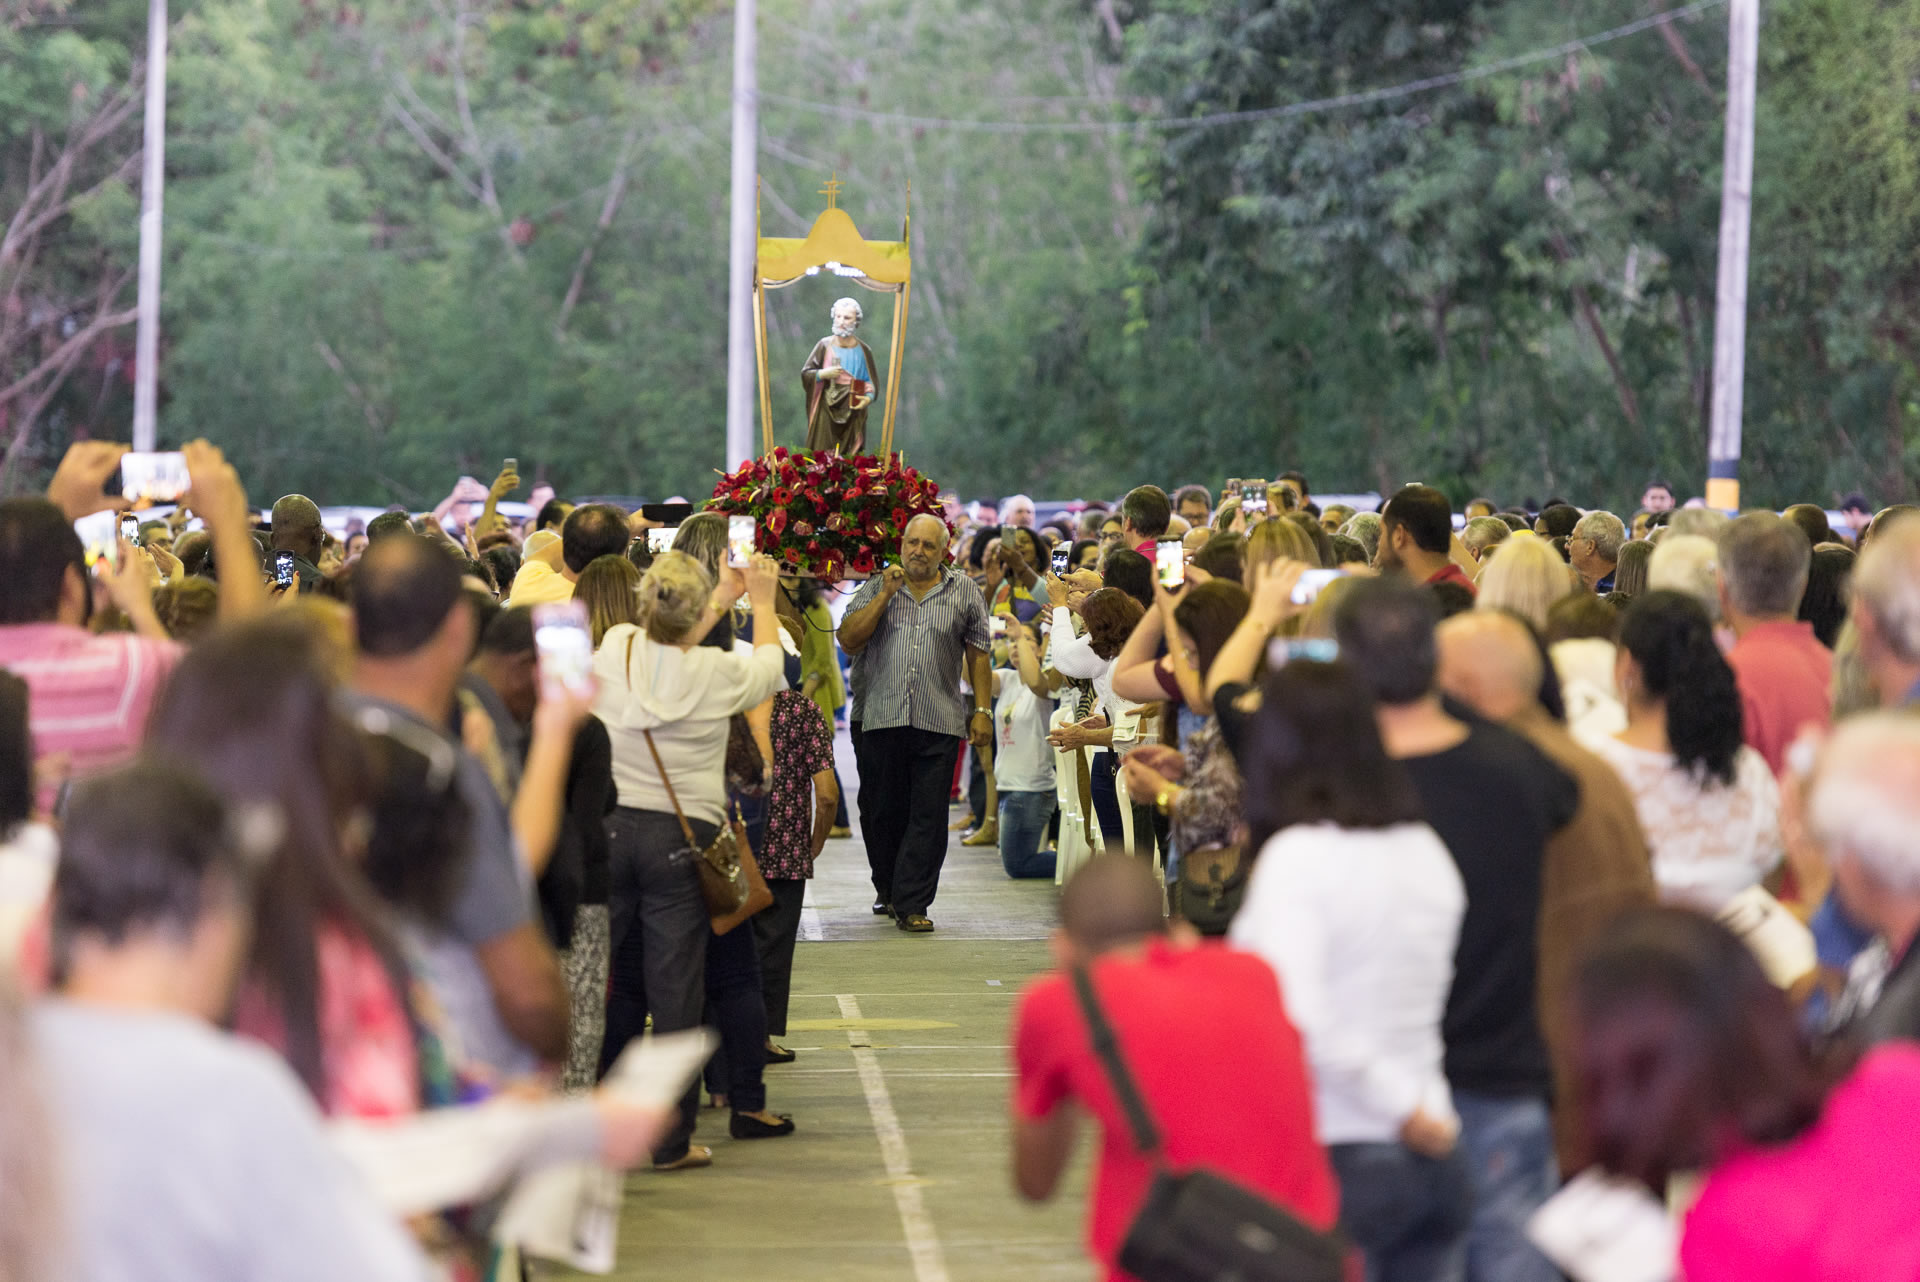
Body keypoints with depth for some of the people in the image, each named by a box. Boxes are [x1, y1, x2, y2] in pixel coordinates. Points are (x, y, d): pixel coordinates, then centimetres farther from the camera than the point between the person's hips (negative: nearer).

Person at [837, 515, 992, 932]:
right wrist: (885, 595, -6)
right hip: (883, 719, 1)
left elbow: (978, 658, 11)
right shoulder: (875, 589, 11)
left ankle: (912, 904, -3)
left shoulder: (964, 595, 10)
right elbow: (848, 640, -1)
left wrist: (982, 711, 4)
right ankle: (888, 890, 27)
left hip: (940, 724, -1)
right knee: (881, 811, 7)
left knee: (928, 816, -5)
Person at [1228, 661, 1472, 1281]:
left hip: (1339, 1159, -6)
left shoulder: (1296, 857, -13)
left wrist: (1402, 1108, -15)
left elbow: (1298, 1020, -23)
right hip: (1435, 1164, 6)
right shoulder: (1427, 850, 8)